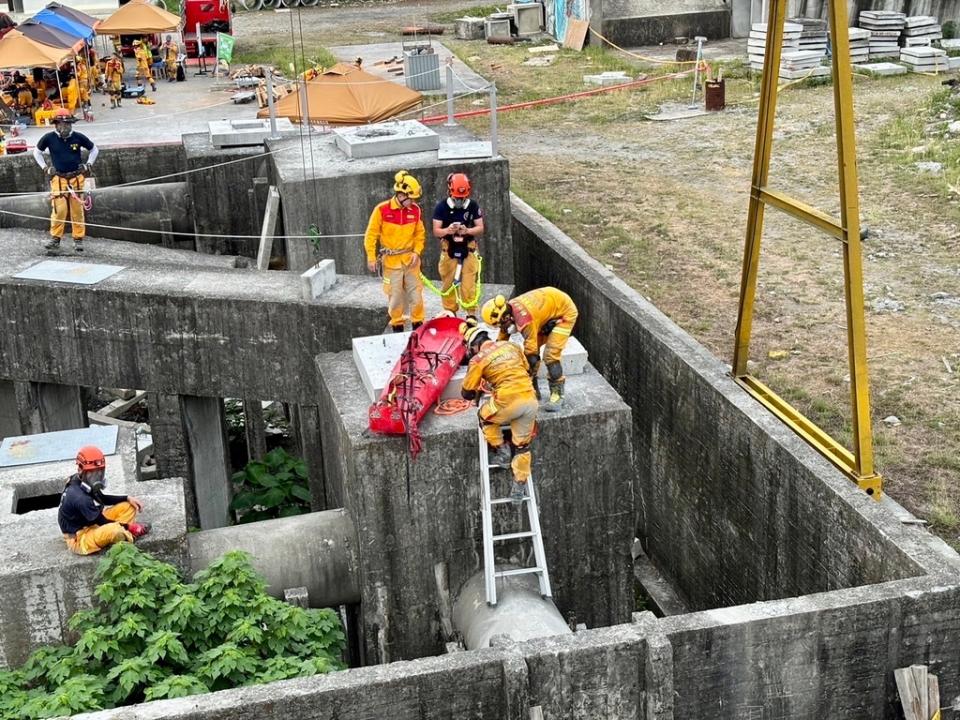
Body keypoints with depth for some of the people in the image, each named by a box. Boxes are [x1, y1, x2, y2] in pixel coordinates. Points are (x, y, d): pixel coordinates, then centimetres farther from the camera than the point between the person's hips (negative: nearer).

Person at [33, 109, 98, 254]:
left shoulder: (78, 137, -1)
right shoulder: (49, 138, -2)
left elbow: (94, 149, 17)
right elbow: (37, 152, 17)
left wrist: (88, 165, 10)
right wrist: (45, 167, 10)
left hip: (77, 178, 1)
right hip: (58, 178, -1)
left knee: (77, 210, 2)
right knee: (59, 209, -11)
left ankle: (78, 240, 11)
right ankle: (55, 239, 0)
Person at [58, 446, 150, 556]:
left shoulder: (85, 483, -4)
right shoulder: (80, 497, -31)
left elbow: (103, 499, 16)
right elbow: (102, 522, -22)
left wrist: (128, 498, 4)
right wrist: (128, 526, -12)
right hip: (80, 539, -10)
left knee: (129, 506, 6)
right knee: (114, 530, -38)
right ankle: (129, 533, -5)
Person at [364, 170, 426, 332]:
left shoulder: (415, 210, -3)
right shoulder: (382, 210, -14)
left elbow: (420, 234, 8)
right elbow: (371, 235, -7)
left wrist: (417, 252, -5)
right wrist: (371, 258, -9)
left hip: (410, 258, 3)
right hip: (391, 259, -3)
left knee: (416, 293, 7)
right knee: (395, 295, 5)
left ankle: (418, 324, 20)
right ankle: (397, 326, 19)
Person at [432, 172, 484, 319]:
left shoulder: (473, 206, -2)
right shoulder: (442, 207, -6)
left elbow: (480, 228, 0)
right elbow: (435, 231, -5)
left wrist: (467, 230, -21)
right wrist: (447, 230, -27)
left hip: (468, 250, 0)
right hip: (449, 250, 0)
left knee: (469, 284, -4)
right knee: (448, 283, 6)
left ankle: (471, 313, 8)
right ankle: (450, 313, 19)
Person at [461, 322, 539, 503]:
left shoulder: (478, 360, 1)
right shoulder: (512, 346, 15)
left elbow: (467, 393, 10)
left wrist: (476, 392, 34)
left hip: (508, 402, -5)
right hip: (531, 400, 5)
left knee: (485, 416, 27)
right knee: (522, 445, 17)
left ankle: (501, 452, 26)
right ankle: (520, 485, 20)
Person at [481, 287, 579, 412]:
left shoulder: (524, 318, -37)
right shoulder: (508, 310, -10)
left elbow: (531, 352, -31)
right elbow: (501, 341, 3)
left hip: (564, 313, -9)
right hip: (548, 313, 9)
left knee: (550, 356, -16)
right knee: (532, 349, 2)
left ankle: (557, 395, -3)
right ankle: (533, 391, 12)